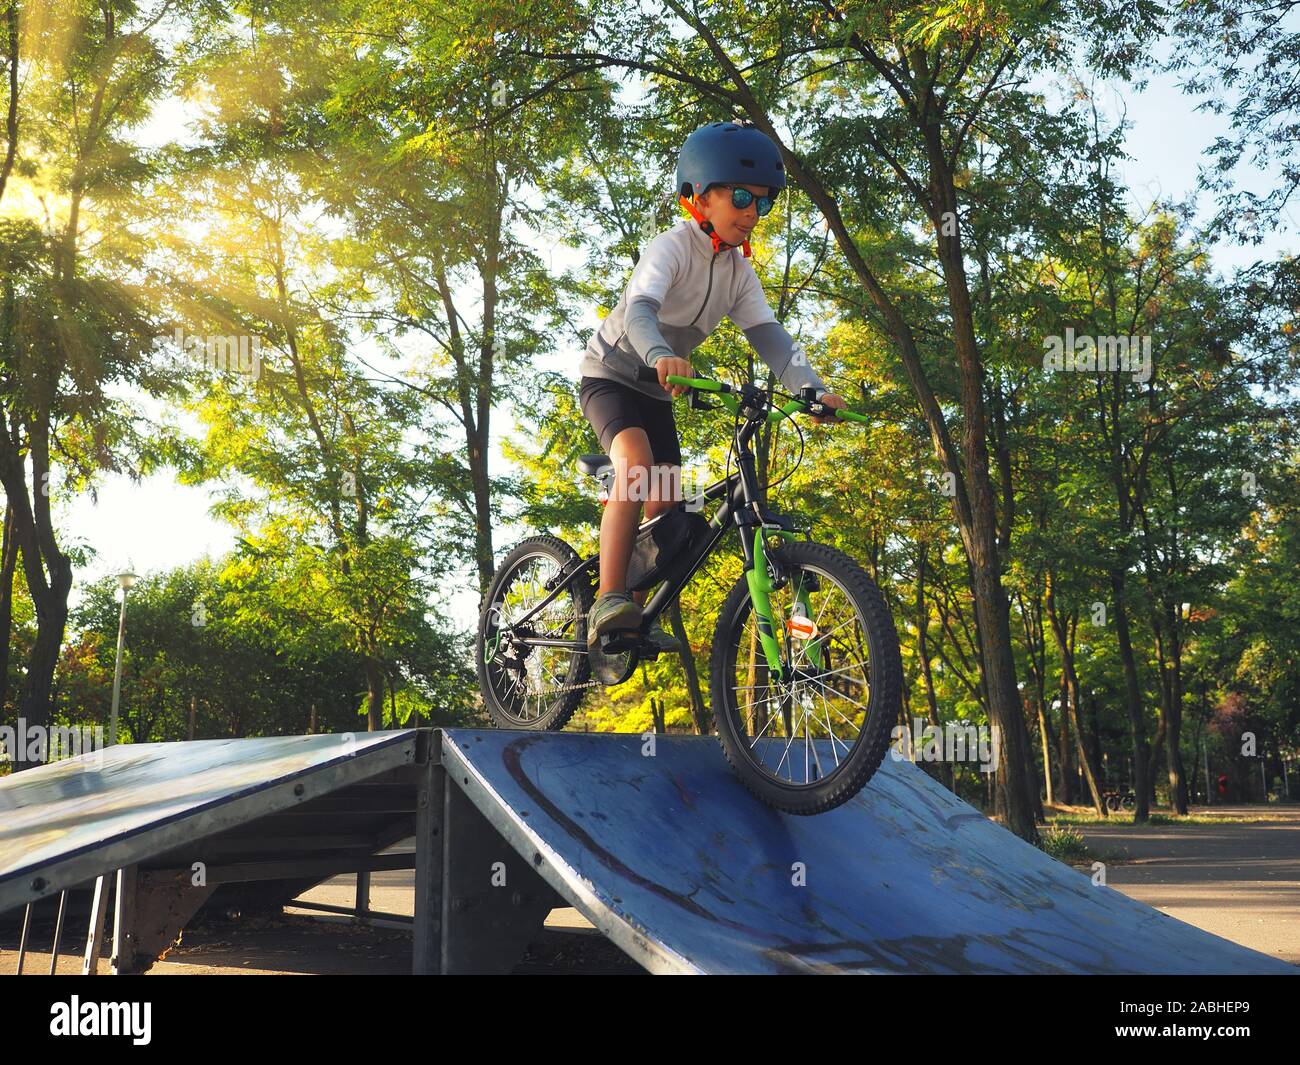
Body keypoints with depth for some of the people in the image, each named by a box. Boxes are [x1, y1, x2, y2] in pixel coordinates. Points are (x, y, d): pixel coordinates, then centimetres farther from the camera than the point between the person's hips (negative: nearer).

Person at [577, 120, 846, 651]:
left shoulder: (739, 271, -1)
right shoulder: (671, 247, -22)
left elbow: (766, 332, -12)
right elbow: (640, 309, -40)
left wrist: (811, 387, -29)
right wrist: (660, 357, -62)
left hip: (656, 392, 7)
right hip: (610, 374, -7)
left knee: (665, 502, -3)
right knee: (636, 459, -33)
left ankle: (639, 618, 6)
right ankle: (609, 602, -36)